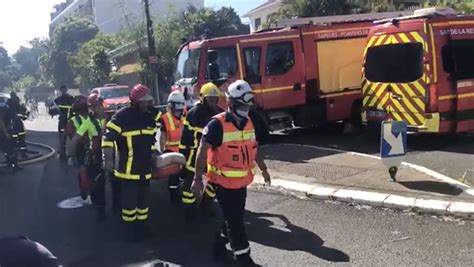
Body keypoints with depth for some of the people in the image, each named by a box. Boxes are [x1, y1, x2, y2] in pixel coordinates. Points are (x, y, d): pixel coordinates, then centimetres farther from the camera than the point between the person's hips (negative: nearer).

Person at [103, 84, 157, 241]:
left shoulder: (149, 117, 10)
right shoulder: (122, 116, -13)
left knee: (144, 197, 15)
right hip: (128, 168, -7)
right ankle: (130, 229, 13)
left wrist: (153, 155, 21)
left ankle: (141, 225, 30)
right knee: (130, 198, -2)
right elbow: (108, 138, -14)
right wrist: (108, 159, -17)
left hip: (145, 166, 7)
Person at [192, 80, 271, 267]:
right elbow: (202, 152, -18)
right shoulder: (217, 125, -18)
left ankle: (219, 247, 37)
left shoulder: (248, 123, 6)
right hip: (224, 182, -8)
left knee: (234, 218, 18)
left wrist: (263, 169, 24)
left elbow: (253, 149, 19)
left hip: (242, 182, 8)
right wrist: (198, 179, -20)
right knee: (235, 222, 0)